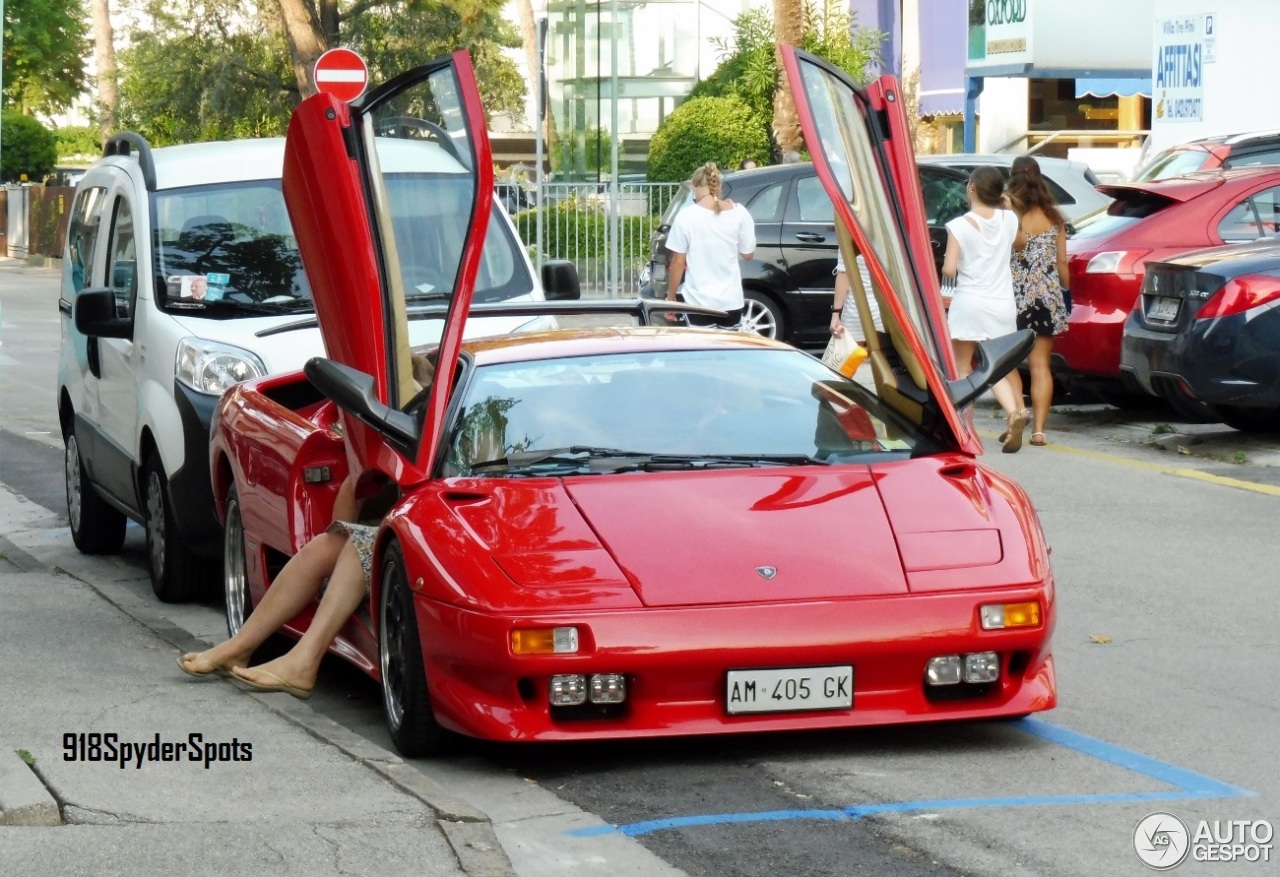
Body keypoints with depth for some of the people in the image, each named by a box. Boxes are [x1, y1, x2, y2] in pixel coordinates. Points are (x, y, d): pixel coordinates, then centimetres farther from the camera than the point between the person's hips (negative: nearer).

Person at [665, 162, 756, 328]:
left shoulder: (687, 216, -9)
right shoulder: (738, 213, -2)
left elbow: (678, 262, -6)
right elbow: (748, 253, 5)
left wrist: (670, 298, 4)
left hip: (699, 301, -3)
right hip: (731, 300, 3)